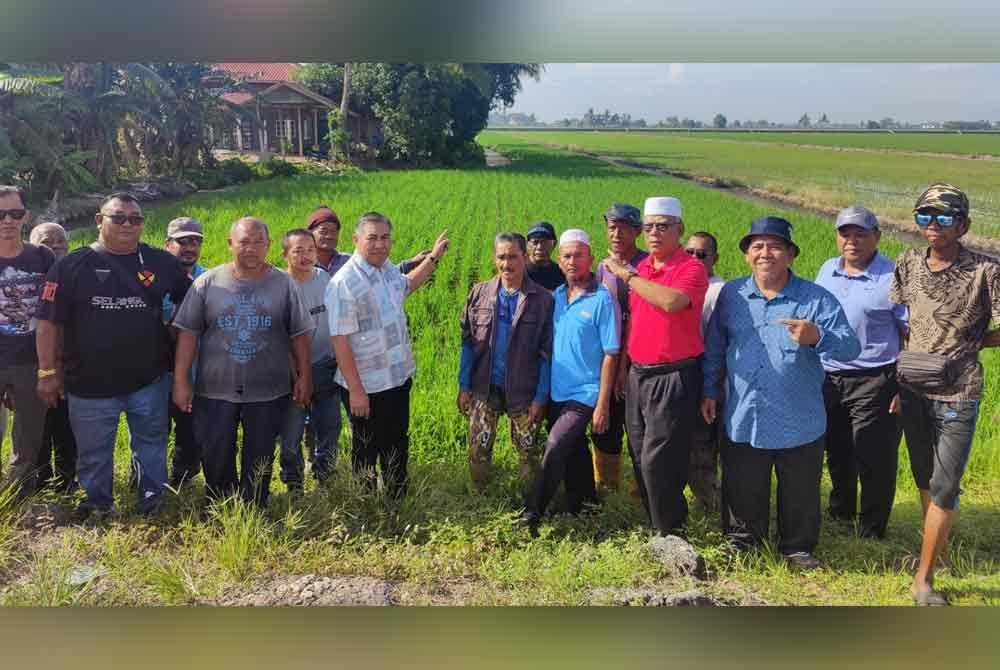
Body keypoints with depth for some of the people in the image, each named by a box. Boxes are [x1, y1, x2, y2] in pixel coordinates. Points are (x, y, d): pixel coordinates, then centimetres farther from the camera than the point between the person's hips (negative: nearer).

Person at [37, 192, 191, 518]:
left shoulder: (162, 262, 0)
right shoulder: (71, 266, -4)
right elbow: (49, 322, -3)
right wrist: (48, 372, -5)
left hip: (149, 381, 1)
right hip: (90, 384, -1)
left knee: (151, 445, 15)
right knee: (93, 453, 14)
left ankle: (152, 499, 33)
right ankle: (97, 504, 34)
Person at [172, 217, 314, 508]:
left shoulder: (283, 284, 0)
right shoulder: (207, 282, -1)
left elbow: (299, 334, 5)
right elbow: (188, 332, 0)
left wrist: (304, 376, 3)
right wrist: (180, 381, -3)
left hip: (268, 393, 0)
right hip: (214, 391, 0)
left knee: (259, 461, 12)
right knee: (215, 461, 10)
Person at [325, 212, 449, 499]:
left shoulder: (389, 268, 2)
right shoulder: (343, 283, -22)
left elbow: (405, 286, 27)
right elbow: (339, 340, -21)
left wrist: (433, 257, 24)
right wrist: (356, 391, -21)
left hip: (399, 379, 7)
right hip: (367, 388, -7)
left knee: (397, 446, 21)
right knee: (367, 452, 11)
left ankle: (399, 500, 39)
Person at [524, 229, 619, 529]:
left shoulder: (602, 299, -11)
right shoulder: (555, 296, 5)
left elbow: (610, 355, -12)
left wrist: (603, 403, -14)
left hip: (585, 393, -6)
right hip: (557, 392, 6)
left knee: (554, 448, -16)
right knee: (573, 455, 17)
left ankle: (531, 515, -6)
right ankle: (581, 509, 33)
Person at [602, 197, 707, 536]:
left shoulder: (691, 269, -10)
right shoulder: (640, 269, 11)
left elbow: (672, 301, -31)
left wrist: (627, 275, -22)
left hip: (673, 378, -7)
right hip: (638, 375, 7)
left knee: (657, 461, -8)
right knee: (640, 459, 14)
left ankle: (670, 532, 10)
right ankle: (654, 522, 29)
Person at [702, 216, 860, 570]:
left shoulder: (817, 299, -5)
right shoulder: (731, 294, 3)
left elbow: (851, 347, -12)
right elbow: (715, 347, 12)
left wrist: (817, 337, -31)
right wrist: (709, 391, 10)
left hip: (799, 423, -1)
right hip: (742, 420, 2)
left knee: (800, 493, 13)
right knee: (742, 491, 15)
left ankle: (798, 548, 33)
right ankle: (741, 542, 35)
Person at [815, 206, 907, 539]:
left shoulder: (893, 277, -10)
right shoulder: (827, 270, 8)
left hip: (874, 384, -5)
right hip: (826, 379, 6)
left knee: (874, 461, 2)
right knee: (837, 453, 20)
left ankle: (871, 534, 20)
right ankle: (840, 511, 42)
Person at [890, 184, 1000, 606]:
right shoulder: (908, 264, 1)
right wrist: (894, 379, 5)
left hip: (957, 396, -4)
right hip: (912, 391, 4)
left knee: (944, 488, -1)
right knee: (924, 479, 18)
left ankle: (924, 578, 9)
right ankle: (932, 548, 36)